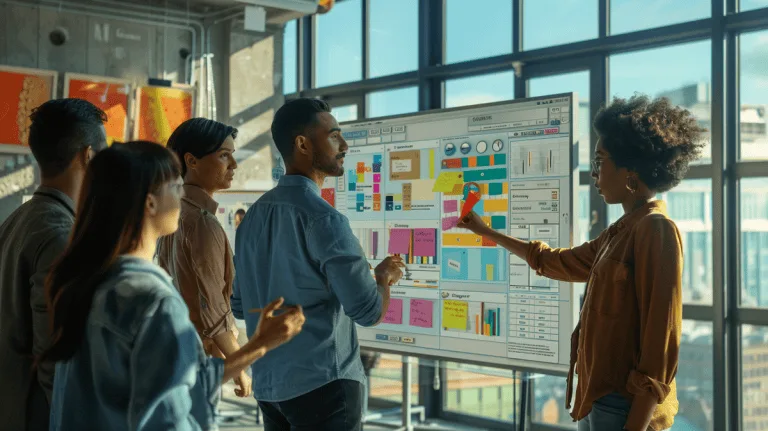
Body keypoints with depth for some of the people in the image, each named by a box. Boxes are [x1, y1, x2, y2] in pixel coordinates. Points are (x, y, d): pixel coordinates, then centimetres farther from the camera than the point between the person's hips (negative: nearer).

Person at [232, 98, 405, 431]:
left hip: (268, 384, 8)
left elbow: (239, 306, 14)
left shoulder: (253, 216, 7)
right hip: (323, 383, -8)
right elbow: (370, 312, -16)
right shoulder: (324, 219, -16)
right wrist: (385, 277, 4)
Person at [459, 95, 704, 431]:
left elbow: (661, 344, -20)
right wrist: (486, 232, 35)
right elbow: (556, 262, 30)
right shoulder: (620, 233, 14)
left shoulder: (656, 230, -15)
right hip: (598, 402, 9)